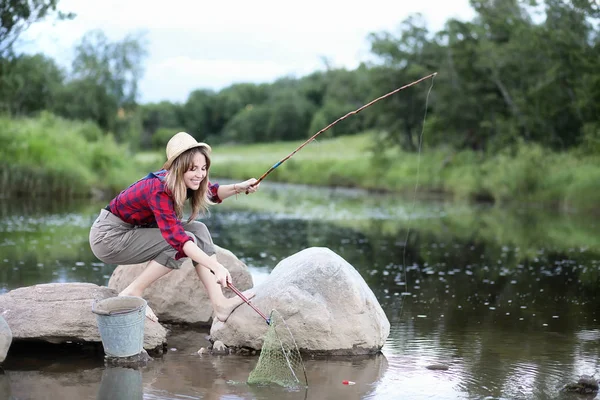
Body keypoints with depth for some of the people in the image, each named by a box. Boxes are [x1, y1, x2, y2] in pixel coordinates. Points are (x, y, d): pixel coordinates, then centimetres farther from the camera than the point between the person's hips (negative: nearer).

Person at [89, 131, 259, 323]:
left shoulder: (182, 183, -6)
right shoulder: (159, 190, -30)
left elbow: (211, 193, 14)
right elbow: (178, 238, -38)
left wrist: (238, 188, -7)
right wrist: (216, 267, -45)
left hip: (132, 231, 9)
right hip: (108, 236, -9)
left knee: (198, 229, -5)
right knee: (184, 241, -21)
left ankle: (219, 304, -9)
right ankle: (132, 293, -12)